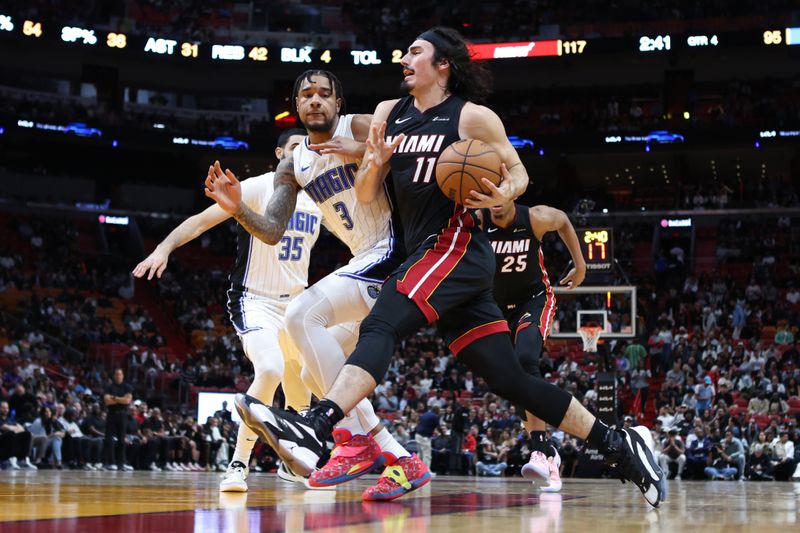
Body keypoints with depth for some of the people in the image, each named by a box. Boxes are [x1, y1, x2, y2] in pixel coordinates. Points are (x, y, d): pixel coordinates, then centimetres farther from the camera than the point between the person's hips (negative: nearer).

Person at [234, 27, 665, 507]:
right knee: (511, 380, 6)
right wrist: (377, 160, -5)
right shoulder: (389, 114, 16)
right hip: (426, 255, 7)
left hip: (457, 247, -7)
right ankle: (620, 446, 13)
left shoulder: (472, 117, -1)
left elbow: (518, 171, 5)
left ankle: (315, 429, -45)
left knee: (380, 327, -28)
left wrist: (504, 195, -18)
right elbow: (365, 195, 16)